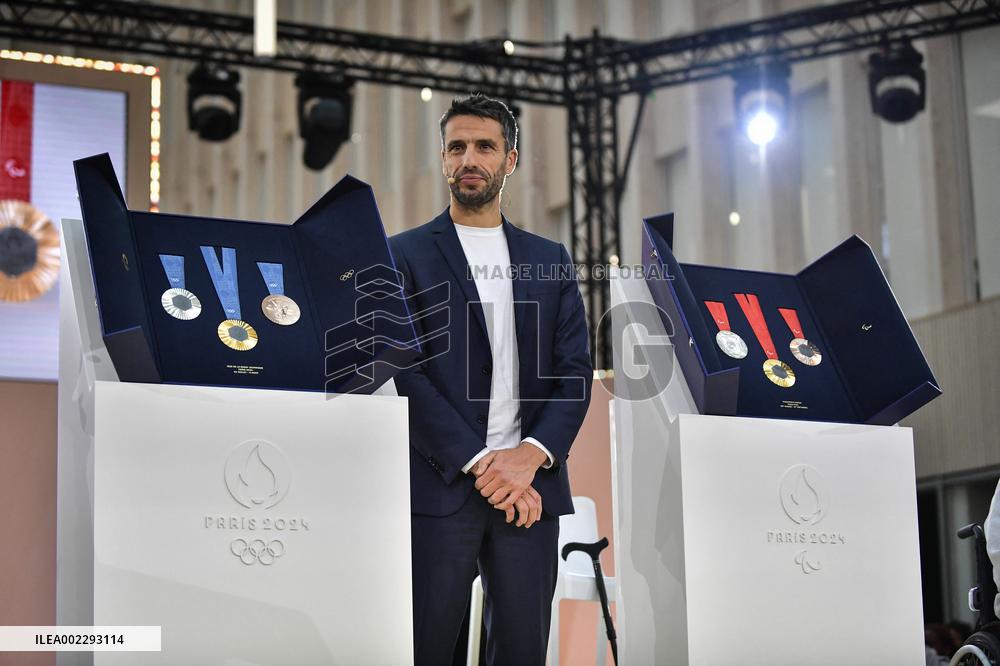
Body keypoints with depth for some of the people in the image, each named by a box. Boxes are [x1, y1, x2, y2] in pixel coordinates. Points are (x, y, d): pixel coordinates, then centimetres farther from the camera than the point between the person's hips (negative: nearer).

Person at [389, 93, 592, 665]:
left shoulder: (550, 260, 15)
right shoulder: (406, 255, 5)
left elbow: (575, 370, 8)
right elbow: (405, 373, -5)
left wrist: (531, 455, -9)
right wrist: (479, 462, -13)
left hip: (531, 486, 3)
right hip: (439, 486, -3)